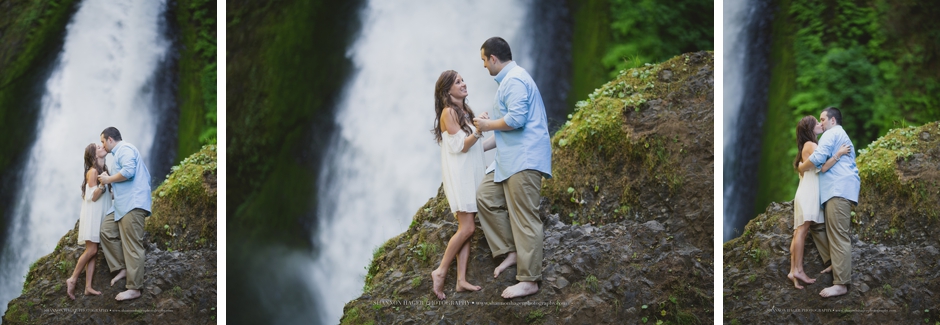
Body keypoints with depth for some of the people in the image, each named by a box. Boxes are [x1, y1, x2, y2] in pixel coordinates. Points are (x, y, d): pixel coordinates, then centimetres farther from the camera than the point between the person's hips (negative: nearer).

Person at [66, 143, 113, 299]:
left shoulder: (102, 170, 13)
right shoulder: (93, 171, -12)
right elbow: (93, 196, -15)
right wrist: (103, 183, -27)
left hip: (99, 216, 8)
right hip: (92, 215, -8)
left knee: (93, 251, 2)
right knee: (91, 250, -12)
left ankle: (88, 287, -1)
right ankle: (73, 279, -3)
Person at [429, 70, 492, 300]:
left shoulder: (465, 111, 15)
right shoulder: (448, 112, -10)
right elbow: (460, 146, -15)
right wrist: (478, 130, -27)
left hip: (470, 175, 8)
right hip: (458, 175, -8)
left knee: (466, 229, 2)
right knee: (466, 228, -13)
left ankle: (461, 279, -1)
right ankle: (440, 272, -3)